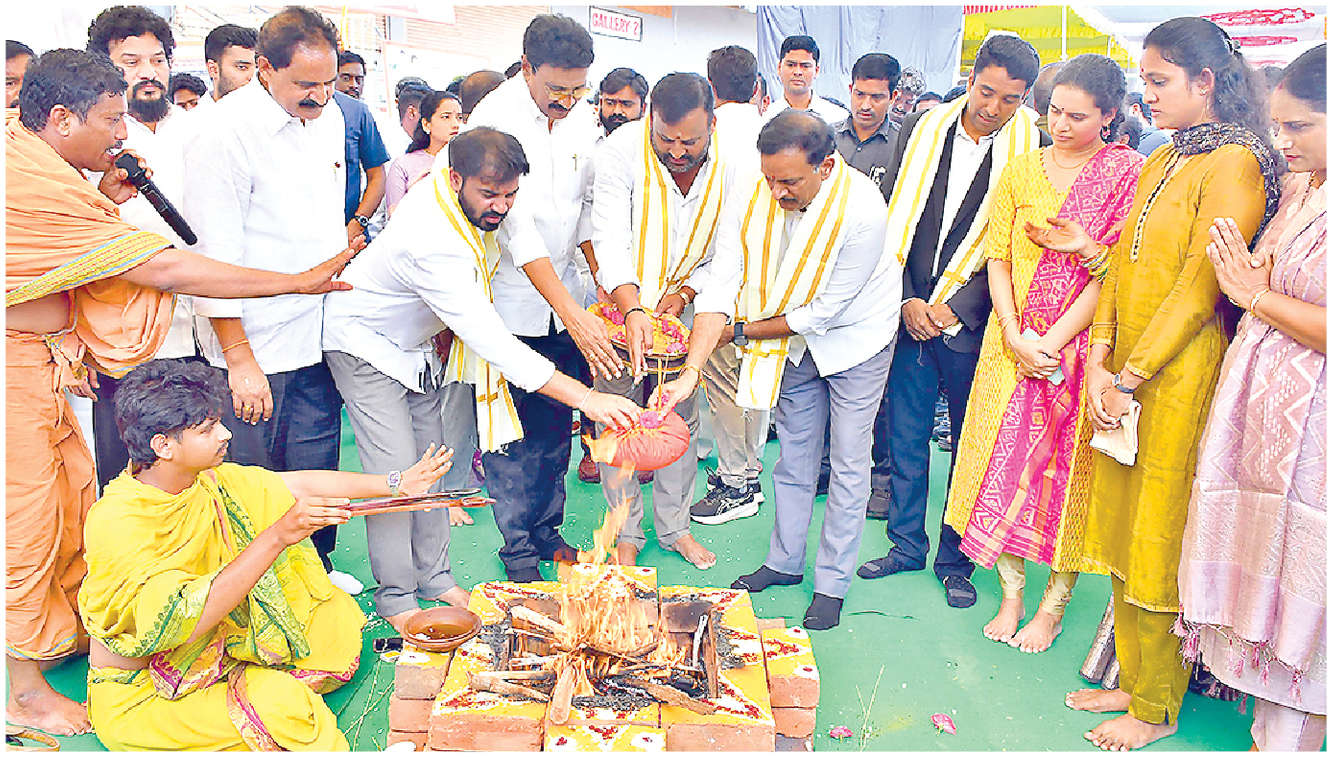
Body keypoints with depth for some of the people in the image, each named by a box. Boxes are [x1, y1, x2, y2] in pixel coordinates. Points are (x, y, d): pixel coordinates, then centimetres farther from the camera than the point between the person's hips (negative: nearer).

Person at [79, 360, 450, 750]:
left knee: (336, 627, -3)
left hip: (210, 656, 7)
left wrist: (399, 484, 0)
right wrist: (277, 537, -41)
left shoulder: (208, 482, -5)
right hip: (138, 699, -7)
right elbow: (181, 619, -36)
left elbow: (301, 485, 2)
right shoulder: (116, 521, -26)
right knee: (277, 701, -29)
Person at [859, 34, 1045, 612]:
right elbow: (891, 219, 5)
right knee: (905, 436, 11)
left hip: (970, 321, -3)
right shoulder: (923, 129, 3)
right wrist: (907, 300, -4)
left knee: (970, 445, 8)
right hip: (910, 311, 3)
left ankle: (956, 560, 24)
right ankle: (907, 543, 29)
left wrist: (954, 307, -13)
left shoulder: (1031, 149, -6)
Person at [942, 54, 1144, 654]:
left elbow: (1115, 272, -10)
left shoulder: (1127, 174, -4)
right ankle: (1011, 593, 19)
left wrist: (1052, 341, -15)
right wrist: (1015, 336, -8)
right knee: (1005, 460, 5)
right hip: (1013, 346, 3)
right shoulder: (1021, 170, 7)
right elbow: (999, 258, 4)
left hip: (1079, 347, -3)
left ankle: (1054, 604, 18)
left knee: (1066, 469, 3)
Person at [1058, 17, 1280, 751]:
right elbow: (1123, 264, 11)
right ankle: (1133, 681, 29)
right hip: (1126, 370, 8)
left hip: (1181, 374, -8)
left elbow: (1199, 286, -16)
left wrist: (1130, 378, -15)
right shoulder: (1160, 161, 14)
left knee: (1159, 542, 2)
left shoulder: (1235, 162, -11)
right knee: (1123, 532, 13)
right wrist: (1100, 359, -1)